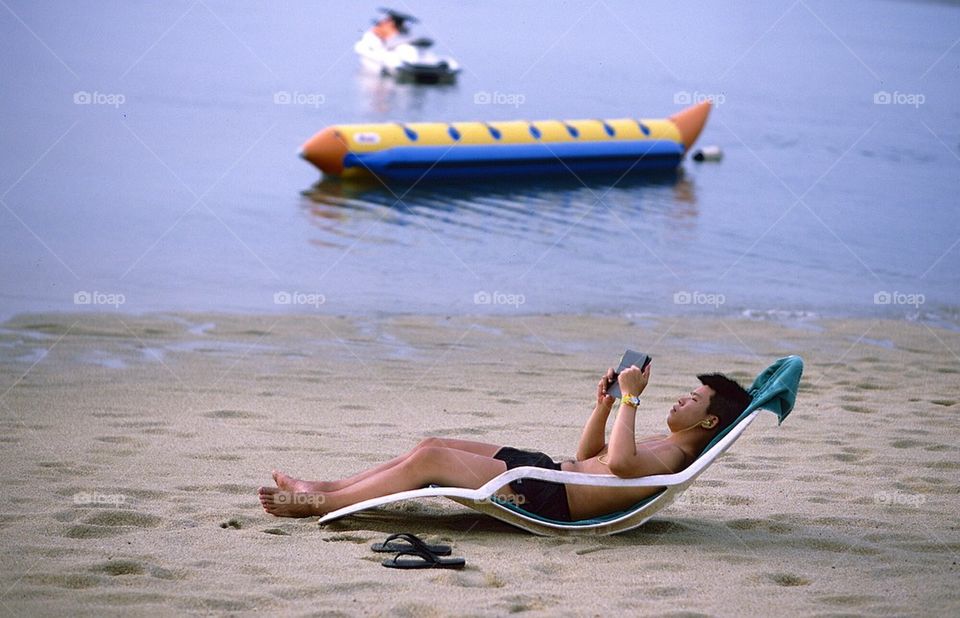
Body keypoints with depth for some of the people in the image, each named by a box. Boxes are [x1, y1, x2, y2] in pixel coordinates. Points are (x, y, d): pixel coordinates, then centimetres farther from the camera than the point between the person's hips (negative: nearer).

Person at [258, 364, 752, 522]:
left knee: (428, 460, -11)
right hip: (545, 471, 10)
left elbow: (619, 463, -37)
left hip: (545, 497, -10)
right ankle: (324, 488, 14)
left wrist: (632, 398, -26)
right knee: (432, 446, 8)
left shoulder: (672, 458, -14)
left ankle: (319, 503, 0)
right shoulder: (663, 445, 18)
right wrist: (605, 405, 14)